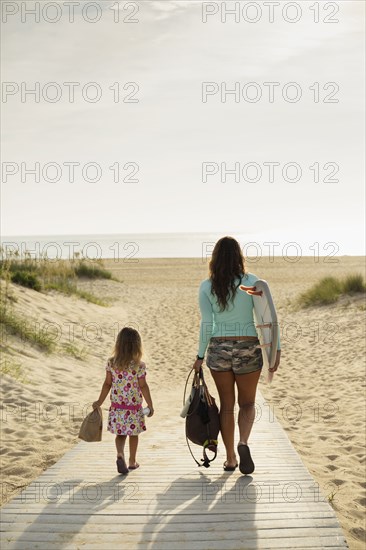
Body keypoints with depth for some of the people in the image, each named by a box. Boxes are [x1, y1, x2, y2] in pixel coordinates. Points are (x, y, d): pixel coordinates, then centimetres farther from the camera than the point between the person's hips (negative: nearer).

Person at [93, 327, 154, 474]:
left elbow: (107, 384, -1)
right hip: (134, 407, -2)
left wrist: (100, 401, 10)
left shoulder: (111, 363, -6)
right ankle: (132, 461, 27)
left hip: (116, 406, 2)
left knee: (120, 434, 13)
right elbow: (143, 386, -11)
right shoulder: (139, 365, -15)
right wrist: (150, 405, -1)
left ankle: (120, 454, -12)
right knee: (133, 434, 16)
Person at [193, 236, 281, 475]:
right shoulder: (252, 281, -6)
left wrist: (200, 356, 5)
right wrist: (276, 349, -4)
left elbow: (206, 324, -4)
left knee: (226, 404, 14)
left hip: (219, 348, 1)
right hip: (248, 349, -1)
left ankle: (230, 458, 17)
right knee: (247, 403, 15)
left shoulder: (207, 287, -4)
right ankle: (244, 442, -12)